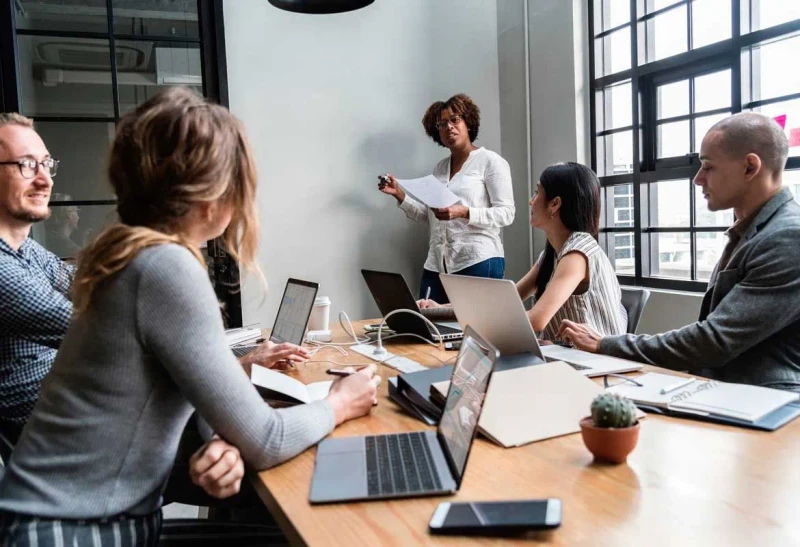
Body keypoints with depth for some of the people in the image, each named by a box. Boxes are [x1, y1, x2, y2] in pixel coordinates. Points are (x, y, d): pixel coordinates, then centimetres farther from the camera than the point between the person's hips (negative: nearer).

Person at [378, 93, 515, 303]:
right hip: (437, 265, 5)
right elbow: (428, 216, 16)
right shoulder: (439, 168, 17)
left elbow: (506, 214, -8)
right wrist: (399, 194, 5)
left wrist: (463, 212, -20)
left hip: (478, 262, -5)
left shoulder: (490, 161, 0)